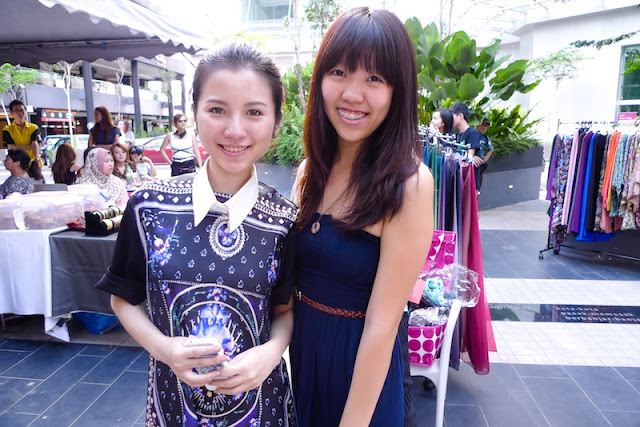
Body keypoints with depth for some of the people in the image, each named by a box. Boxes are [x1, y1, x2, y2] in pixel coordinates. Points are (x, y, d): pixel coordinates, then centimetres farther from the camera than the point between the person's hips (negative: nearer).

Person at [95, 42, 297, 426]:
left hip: (258, 395, 0)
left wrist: (271, 351, -19)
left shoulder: (286, 220, -14)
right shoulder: (149, 206, -13)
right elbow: (125, 298, 0)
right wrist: (163, 348, -15)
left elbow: (285, 308, -1)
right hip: (174, 391, 1)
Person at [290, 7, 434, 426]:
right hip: (301, 347, 6)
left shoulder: (408, 184, -22)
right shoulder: (310, 171, -3)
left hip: (362, 364, -5)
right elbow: (292, 276, 6)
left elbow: (381, 324, -21)